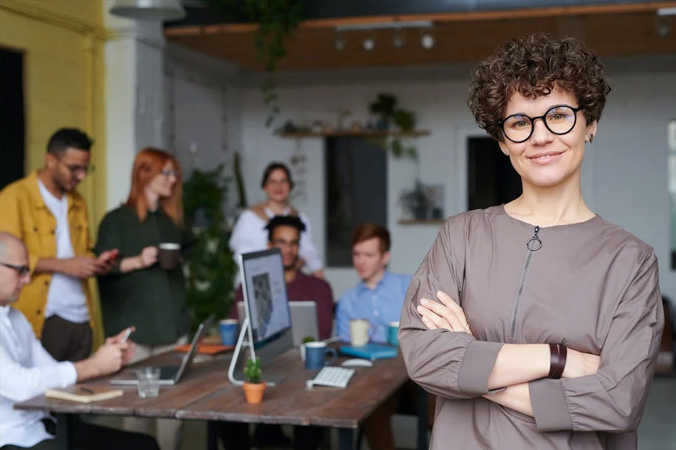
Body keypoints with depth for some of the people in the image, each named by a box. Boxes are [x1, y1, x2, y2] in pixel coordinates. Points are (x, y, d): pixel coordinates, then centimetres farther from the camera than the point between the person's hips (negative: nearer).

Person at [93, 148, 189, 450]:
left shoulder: (172, 220, 17)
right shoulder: (117, 220, 0)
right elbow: (103, 267, -7)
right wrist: (137, 262, -18)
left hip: (173, 324, 4)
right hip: (134, 326, -4)